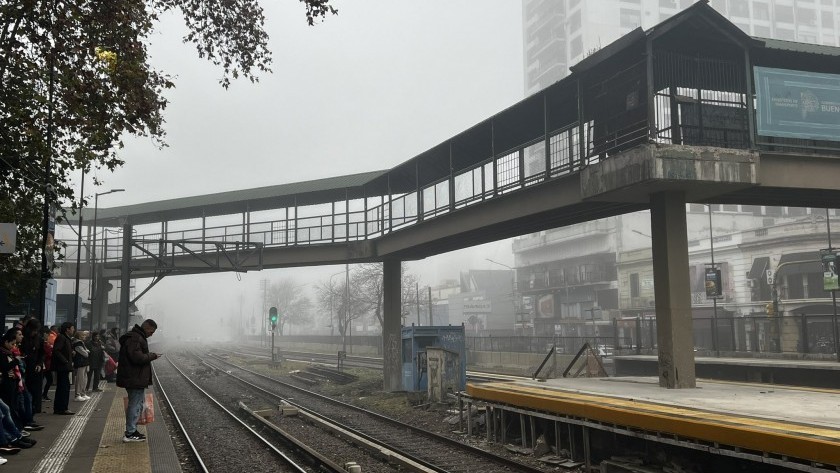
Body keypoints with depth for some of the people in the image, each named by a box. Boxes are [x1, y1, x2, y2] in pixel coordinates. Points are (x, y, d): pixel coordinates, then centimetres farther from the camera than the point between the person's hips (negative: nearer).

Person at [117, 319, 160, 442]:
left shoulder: (138, 337, 17)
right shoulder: (134, 338, -18)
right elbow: (137, 357, -27)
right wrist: (152, 356, -16)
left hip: (136, 378, 11)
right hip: (135, 379, -11)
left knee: (139, 402, 16)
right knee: (135, 404, -5)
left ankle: (132, 430, 22)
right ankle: (130, 434, 0)